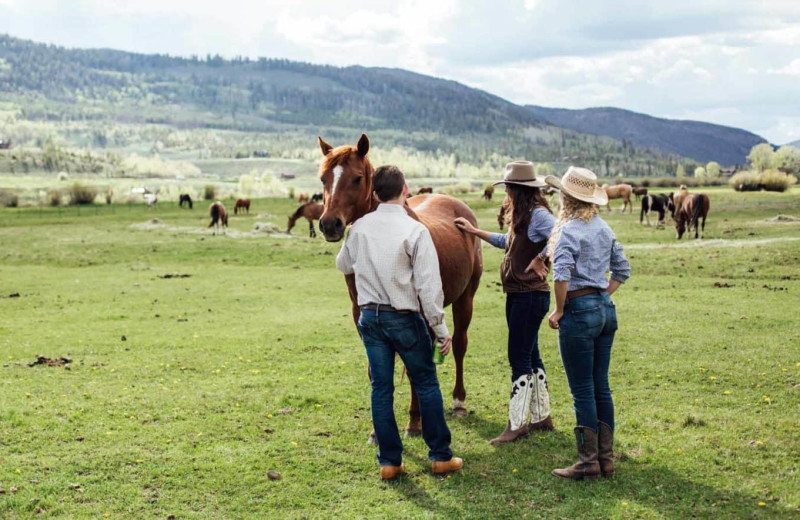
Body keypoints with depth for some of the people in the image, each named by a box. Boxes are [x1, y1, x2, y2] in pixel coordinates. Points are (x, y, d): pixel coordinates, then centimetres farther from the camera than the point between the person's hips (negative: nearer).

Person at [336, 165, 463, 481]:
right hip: (404, 319, -4)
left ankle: (389, 461, 14)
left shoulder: (360, 227, 0)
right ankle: (441, 456, 17)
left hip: (369, 317, 4)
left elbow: (343, 265, 19)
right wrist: (441, 330, -8)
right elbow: (429, 287, -16)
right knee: (426, 384, 10)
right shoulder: (415, 231, -14)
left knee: (381, 388, 9)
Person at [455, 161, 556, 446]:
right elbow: (507, 242, 29)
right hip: (516, 294, 10)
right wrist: (474, 231, 31)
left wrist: (538, 260, -22)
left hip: (530, 295, -10)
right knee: (530, 356, 16)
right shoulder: (521, 215, 13)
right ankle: (542, 416, 26)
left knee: (519, 358, -5)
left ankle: (516, 424, 1)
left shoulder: (538, 214, -17)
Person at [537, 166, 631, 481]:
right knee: (601, 387, 14)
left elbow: (562, 274, -26)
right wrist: (603, 297, 16)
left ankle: (589, 463, 7)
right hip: (606, 310, 8)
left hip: (580, 312, -8)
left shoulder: (570, 230, -14)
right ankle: (606, 459, 20)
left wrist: (559, 311, -15)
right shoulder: (604, 228, 11)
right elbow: (622, 270, 18)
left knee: (582, 391, 0)